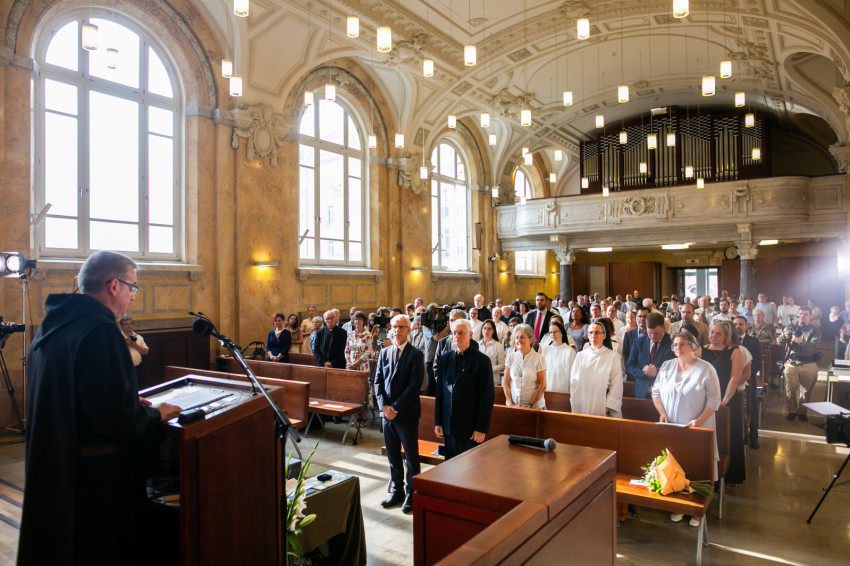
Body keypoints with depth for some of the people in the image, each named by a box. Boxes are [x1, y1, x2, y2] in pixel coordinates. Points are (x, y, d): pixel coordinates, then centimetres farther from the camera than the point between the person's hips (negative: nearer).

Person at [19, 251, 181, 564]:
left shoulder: (52, 325, 6)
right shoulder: (100, 330, -24)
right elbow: (118, 418, -27)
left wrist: (131, 403, 16)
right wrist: (155, 415, -8)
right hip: (97, 473, -9)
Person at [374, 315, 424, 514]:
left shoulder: (415, 355, -8)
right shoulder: (384, 353, 9)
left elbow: (414, 385, -14)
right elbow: (378, 382, 7)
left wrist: (395, 407, -16)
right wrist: (384, 406, -6)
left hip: (407, 413, -5)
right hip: (387, 413, 5)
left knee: (411, 456, 6)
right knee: (392, 455, 15)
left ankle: (411, 494, 20)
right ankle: (397, 491, 29)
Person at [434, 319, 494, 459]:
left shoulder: (482, 360, -6)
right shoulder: (445, 359, 8)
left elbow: (487, 398, -8)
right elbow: (439, 393, 11)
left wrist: (482, 428, -11)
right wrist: (438, 422, 7)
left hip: (471, 427, -4)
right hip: (449, 426, 4)